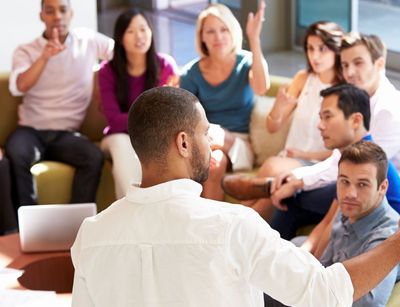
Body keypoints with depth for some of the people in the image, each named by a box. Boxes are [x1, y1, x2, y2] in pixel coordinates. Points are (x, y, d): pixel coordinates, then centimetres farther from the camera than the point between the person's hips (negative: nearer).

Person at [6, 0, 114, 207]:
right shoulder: (26, 51, 3)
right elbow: (18, 88, -15)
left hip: (66, 134, 1)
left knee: (94, 157, -31)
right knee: (14, 155, -34)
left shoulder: (89, 41, 7)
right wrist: (45, 56, -27)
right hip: (31, 130, -1)